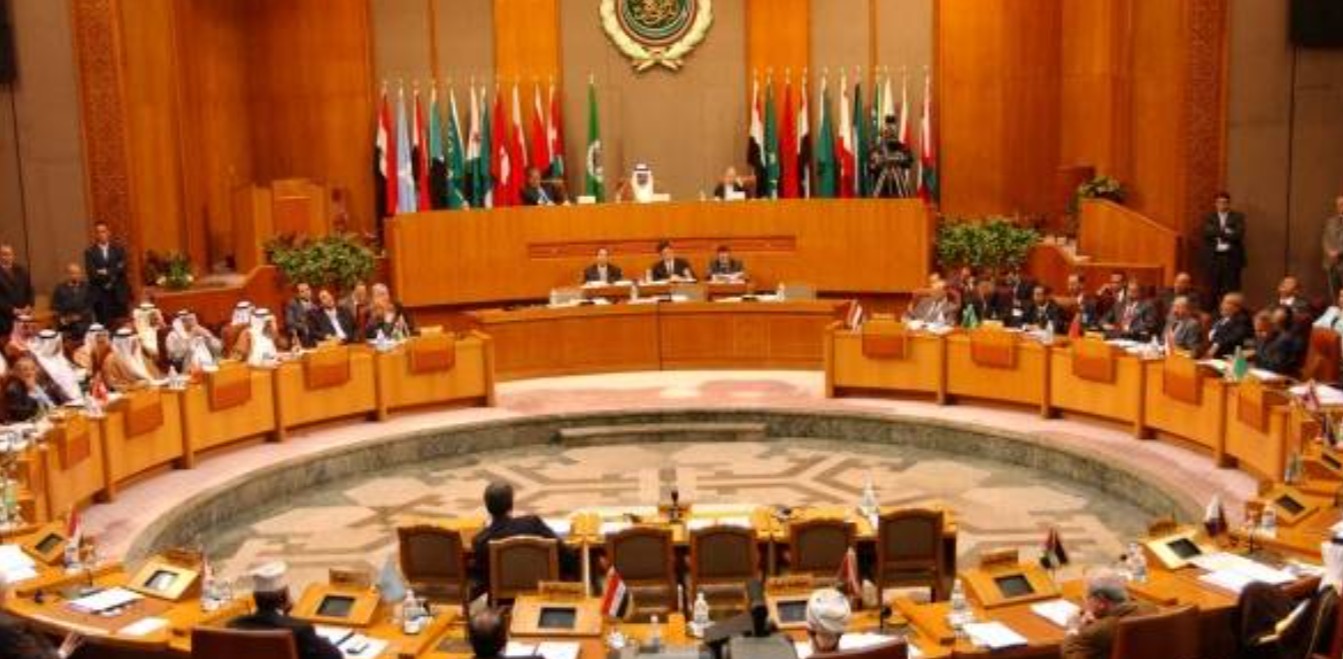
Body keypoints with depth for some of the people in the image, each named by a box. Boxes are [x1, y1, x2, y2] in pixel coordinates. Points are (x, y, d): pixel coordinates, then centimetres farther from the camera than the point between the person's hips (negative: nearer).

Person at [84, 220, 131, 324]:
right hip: (100, 295, -1)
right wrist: (112, 275, -13)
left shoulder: (119, 249, 9)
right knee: (104, 325, -5)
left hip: (119, 294, 1)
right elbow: (92, 273, -7)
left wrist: (106, 272, -13)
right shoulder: (90, 252, 4)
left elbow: (122, 268, -3)